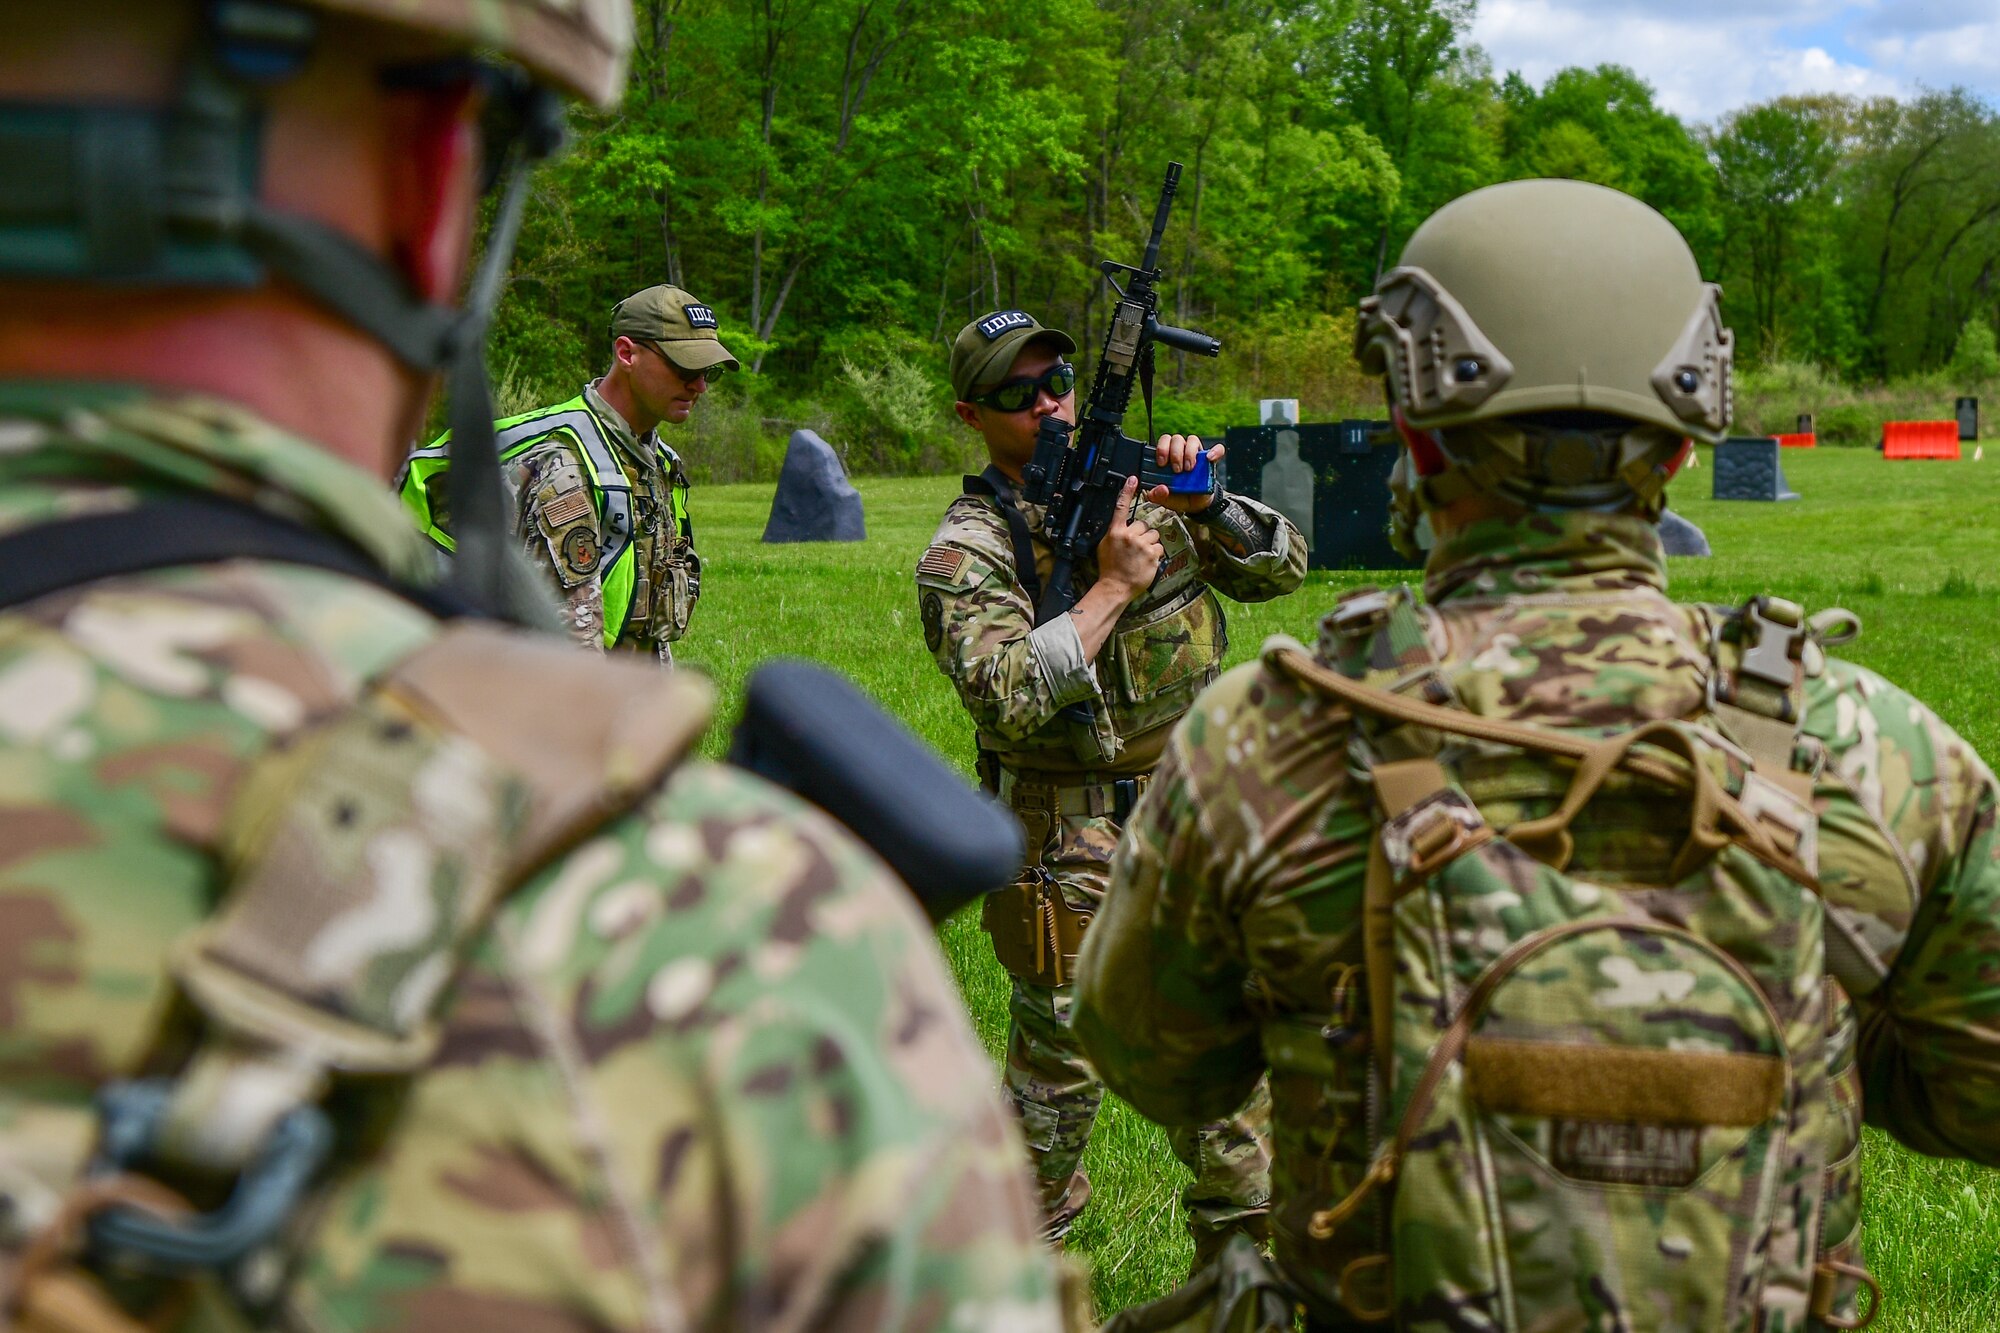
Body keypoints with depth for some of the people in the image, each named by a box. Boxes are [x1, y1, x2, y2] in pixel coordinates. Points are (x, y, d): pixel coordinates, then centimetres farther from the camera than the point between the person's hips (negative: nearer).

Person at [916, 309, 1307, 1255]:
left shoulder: (1142, 493, 6)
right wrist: (1112, 587, -21)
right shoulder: (964, 554, -9)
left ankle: (1240, 1239, 29)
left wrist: (1203, 503, -14)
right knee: (1061, 1064, 3)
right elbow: (1011, 699, -24)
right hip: (1071, 839, -4)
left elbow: (1279, 568, 5)